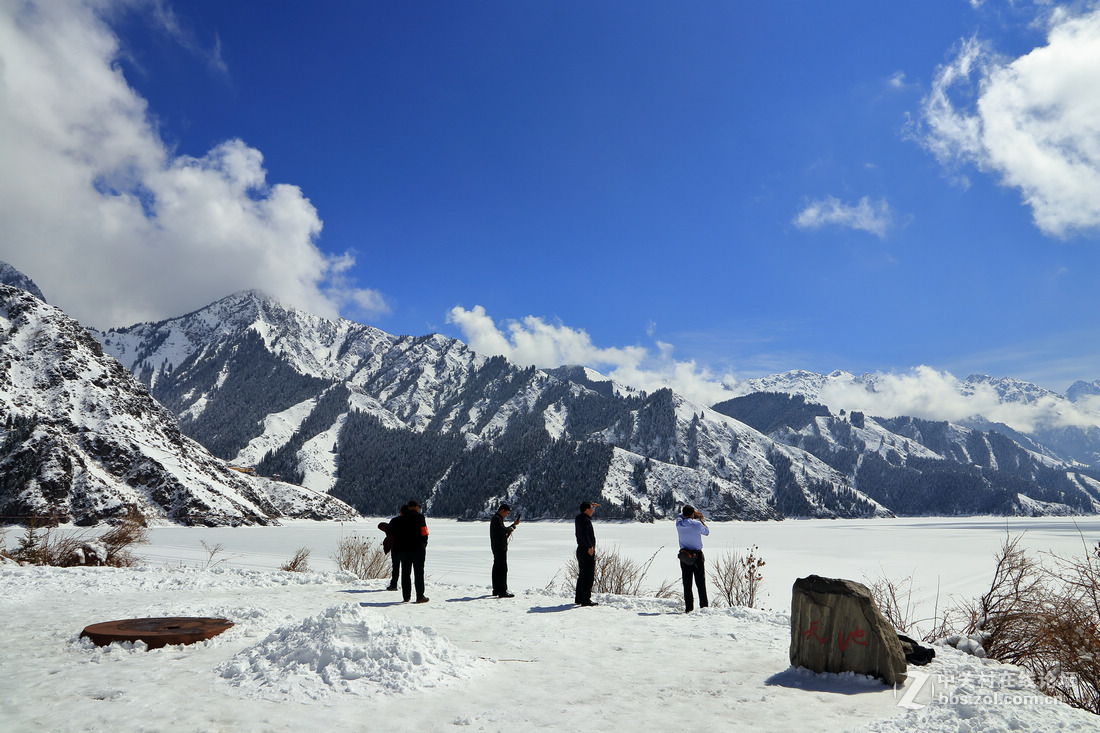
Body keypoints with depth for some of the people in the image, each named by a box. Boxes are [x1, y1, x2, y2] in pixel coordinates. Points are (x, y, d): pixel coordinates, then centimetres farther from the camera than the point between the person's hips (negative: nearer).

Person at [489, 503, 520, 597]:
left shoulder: (498, 519, 22)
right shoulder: (496, 519, -12)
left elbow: (505, 531, 28)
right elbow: (503, 530, -24)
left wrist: (514, 524, 23)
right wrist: (511, 529, -9)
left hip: (497, 548, 11)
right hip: (500, 548, -11)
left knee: (497, 568, 14)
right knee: (502, 569, -12)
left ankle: (496, 590, 20)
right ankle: (502, 592, -15)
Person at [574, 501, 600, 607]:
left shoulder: (579, 518, 11)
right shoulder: (585, 520, -18)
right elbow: (584, 534, -32)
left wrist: (592, 505, 28)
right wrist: (590, 546, -32)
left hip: (580, 550, 10)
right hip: (587, 551, -10)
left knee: (582, 575, 17)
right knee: (588, 576, -5)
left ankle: (578, 598, 24)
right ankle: (586, 600, -4)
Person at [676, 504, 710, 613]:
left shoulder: (679, 524, -6)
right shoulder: (697, 524, -14)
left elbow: (681, 516, 19)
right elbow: (707, 532, 6)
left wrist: (695, 515, 16)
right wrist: (701, 520, 15)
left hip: (684, 556, 2)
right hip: (697, 555, -2)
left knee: (687, 583, 6)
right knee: (701, 582, 8)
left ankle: (689, 608, 6)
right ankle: (703, 607, 9)